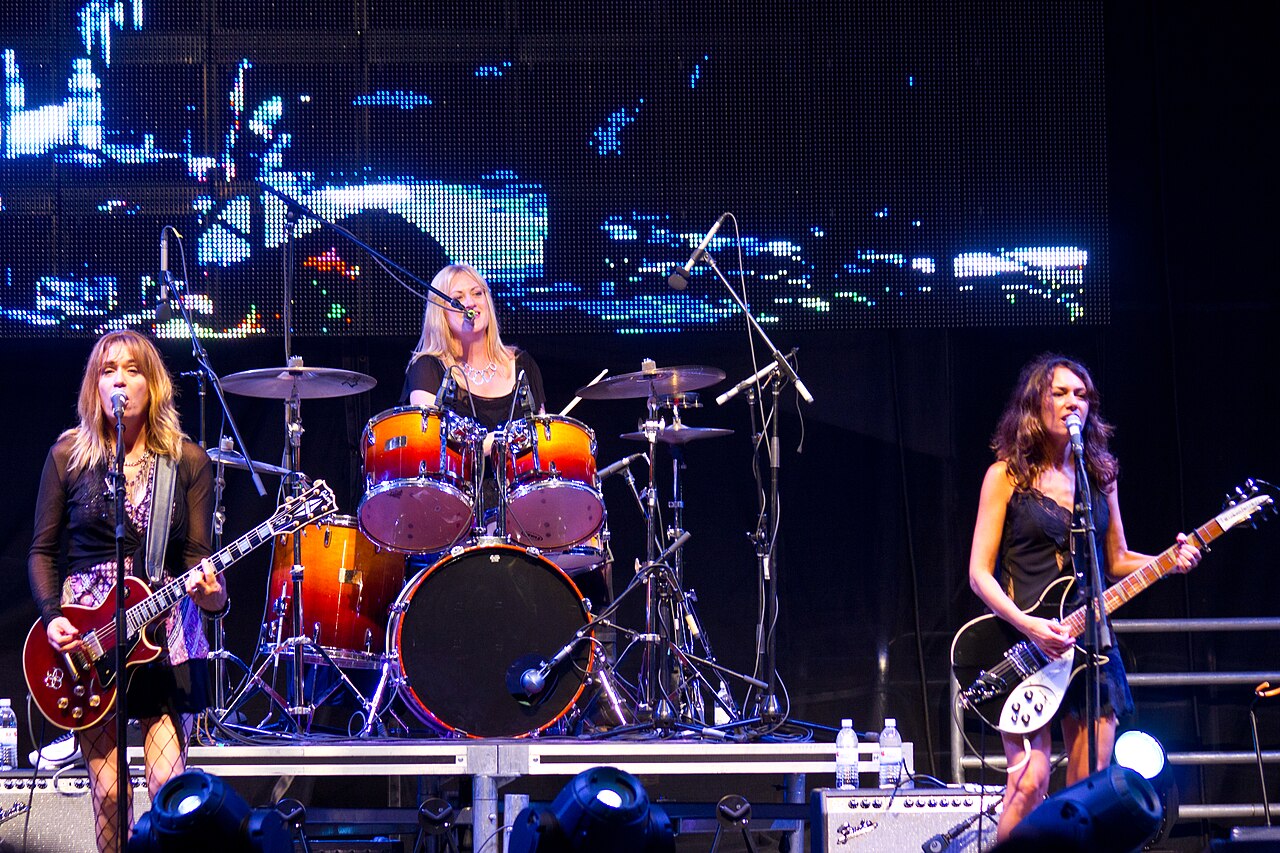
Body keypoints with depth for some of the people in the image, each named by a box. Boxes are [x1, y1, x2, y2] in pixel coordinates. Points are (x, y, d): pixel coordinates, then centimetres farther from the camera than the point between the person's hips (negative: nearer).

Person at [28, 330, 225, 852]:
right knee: (108, 789, -2)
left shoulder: (189, 462, 3)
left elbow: (197, 554, 2)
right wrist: (52, 617, -8)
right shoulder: (69, 454, 2)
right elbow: (42, 550, 7)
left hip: (164, 630, 0)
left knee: (169, 786, -7)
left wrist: (212, 593, -20)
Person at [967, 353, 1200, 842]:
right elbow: (979, 572, -5)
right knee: (1029, 784, -17)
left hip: (1089, 641, 5)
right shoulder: (1007, 476, -1)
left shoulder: (1099, 475, 12)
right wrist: (1028, 625, -19)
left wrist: (1170, 561, -1)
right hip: (1022, 644, -4)